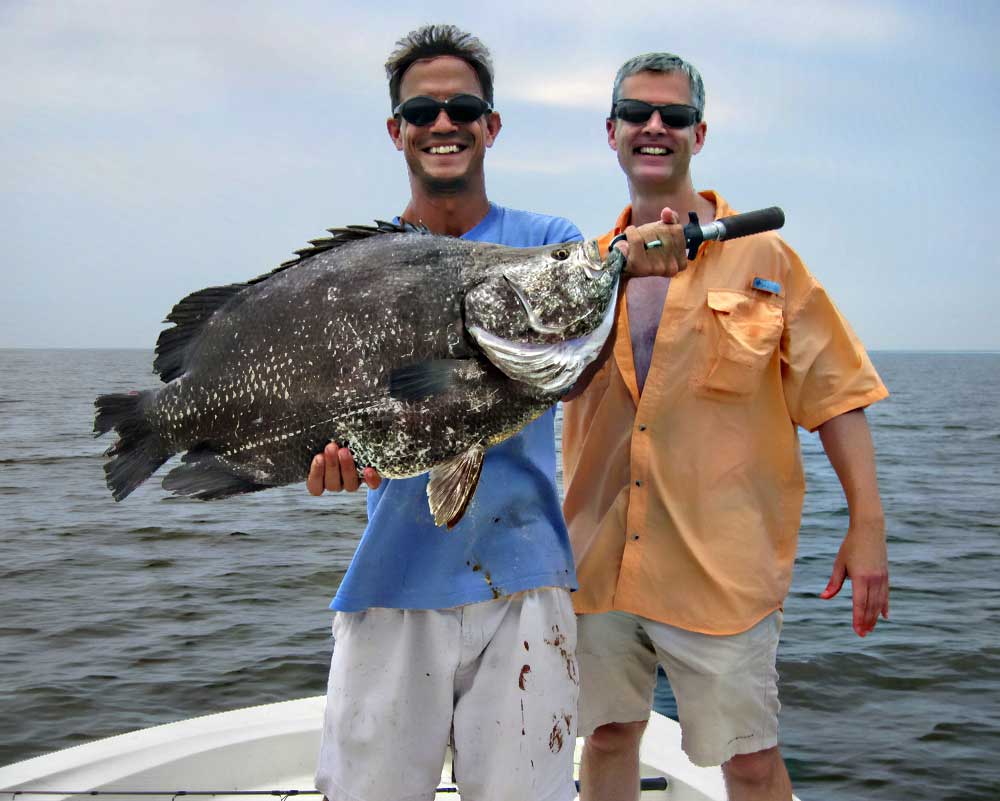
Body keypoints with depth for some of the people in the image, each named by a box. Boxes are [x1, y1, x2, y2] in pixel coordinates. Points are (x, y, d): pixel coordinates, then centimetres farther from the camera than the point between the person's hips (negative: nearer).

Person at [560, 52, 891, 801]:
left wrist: (867, 527, -5)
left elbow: (835, 394, -2)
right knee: (606, 736, 17)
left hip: (721, 564, -3)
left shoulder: (760, 255, -1)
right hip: (600, 562, 4)